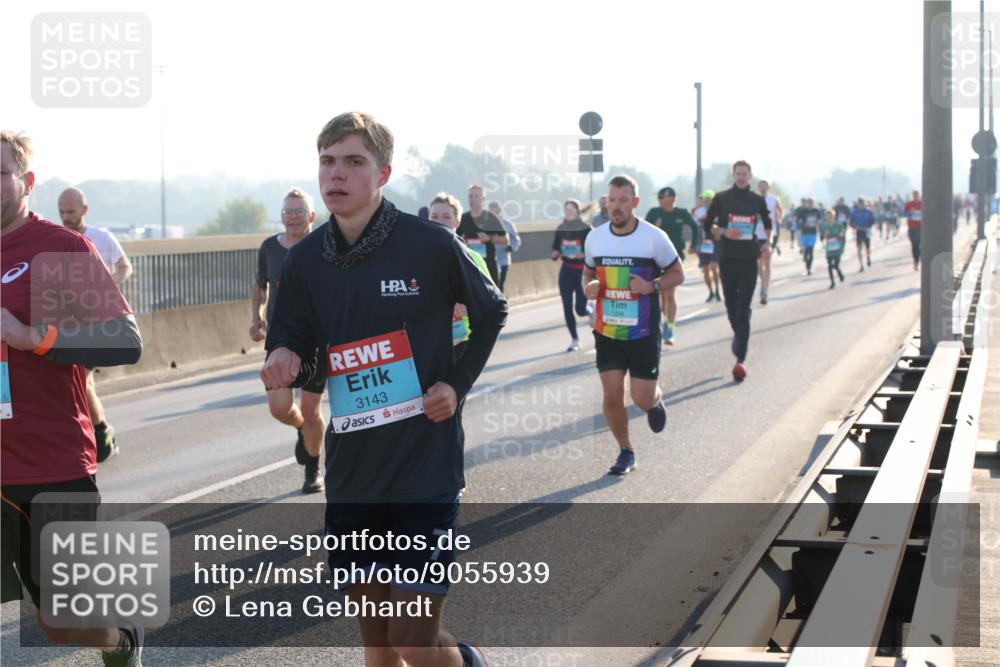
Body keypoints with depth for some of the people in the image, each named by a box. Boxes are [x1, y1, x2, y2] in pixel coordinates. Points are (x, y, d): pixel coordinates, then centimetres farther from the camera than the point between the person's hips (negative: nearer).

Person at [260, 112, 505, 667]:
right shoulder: (304, 259, 0)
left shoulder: (430, 245, -10)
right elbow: (292, 351, 7)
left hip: (426, 465, -4)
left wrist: (458, 383, -5)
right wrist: (284, 364, -16)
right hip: (352, 470, 4)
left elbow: (491, 312, 7)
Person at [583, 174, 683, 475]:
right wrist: (589, 287, -7)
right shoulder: (594, 238, 1)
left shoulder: (654, 237, -9)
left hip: (643, 333, -2)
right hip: (607, 332, 3)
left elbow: (677, 274, 0)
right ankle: (625, 452, 18)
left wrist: (651, 286, -19)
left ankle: (656, 400, 37)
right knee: (612, 395, -3)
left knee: (643, 400, -1)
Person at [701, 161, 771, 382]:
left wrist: (767, 242, 10)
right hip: (728, 258, 1)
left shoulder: (757, 200, 5)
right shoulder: (721, 198, 1)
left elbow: (767, 223, 24)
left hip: (749, 259, -1)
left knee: (744, 310, -10)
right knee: (731, 306, 10)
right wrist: (723, 232, -14)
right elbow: (708, 226, 4)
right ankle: (738, 335, 43)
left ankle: (740, 360, -16)